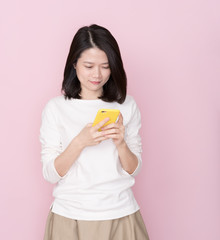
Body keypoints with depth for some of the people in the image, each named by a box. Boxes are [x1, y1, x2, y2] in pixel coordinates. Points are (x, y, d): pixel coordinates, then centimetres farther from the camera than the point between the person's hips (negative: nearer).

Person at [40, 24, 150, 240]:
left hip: (120, 215, 1)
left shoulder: (127, 105, 0)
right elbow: (50, 174, -7)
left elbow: (133, 170, 1)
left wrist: (120, 143, -18)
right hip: (70, 216, -1)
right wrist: (80, 142, -22)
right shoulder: (55, 107, -6)